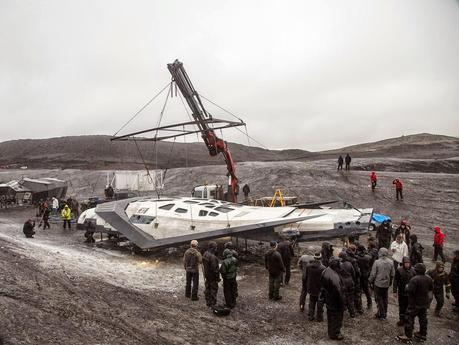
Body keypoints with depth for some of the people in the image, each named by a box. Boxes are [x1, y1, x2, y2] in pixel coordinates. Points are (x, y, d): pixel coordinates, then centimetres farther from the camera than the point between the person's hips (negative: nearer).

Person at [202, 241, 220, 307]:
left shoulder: (205, 254, 0)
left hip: (207, 275, 9)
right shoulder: (212, 257, -29)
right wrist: (218, 277, -15)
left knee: (207, 289, 17)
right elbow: (214, 268, -25)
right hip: (213, 277, -8)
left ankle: (208, 303, 28)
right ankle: (213, 304, 12)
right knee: (214, 290, 5)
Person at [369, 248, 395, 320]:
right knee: (385, 298, 17)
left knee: (379, 298, 7)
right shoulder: (390, 262, -5)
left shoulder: (377, 262, -20)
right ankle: (385, 313, 27)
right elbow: (392, 274, 5)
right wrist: (390, 282, 20)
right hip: (386, 284, 5)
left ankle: (381, 314, 11)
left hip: (378, 283, -5)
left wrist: (370, 281, 1)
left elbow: (373, 274, -14)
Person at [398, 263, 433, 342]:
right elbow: (431, 289, 17)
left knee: (409, 318, 1)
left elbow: (409, 290, -29)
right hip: (425, 303, 8)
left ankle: (408, 335, 4)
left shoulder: (415, 279, -25)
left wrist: (407, 287, -9)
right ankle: (423, 334, 30)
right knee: (423, 318, 18)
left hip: (415, 303, -8)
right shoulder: (428, 279, 0)